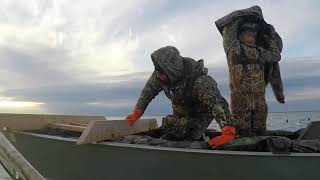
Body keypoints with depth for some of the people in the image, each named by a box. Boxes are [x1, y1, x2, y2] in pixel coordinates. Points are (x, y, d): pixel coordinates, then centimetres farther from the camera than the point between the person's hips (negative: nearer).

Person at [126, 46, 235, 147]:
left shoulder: (200, 81, -39)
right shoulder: (159, 75, -22)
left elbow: (217, 103, -48)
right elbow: (148, 91, -7)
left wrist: (228, 132, -59)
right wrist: (136, 112, -12)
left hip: (200, 115, -6)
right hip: (180, 113, 6)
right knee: (168, 138, 9)